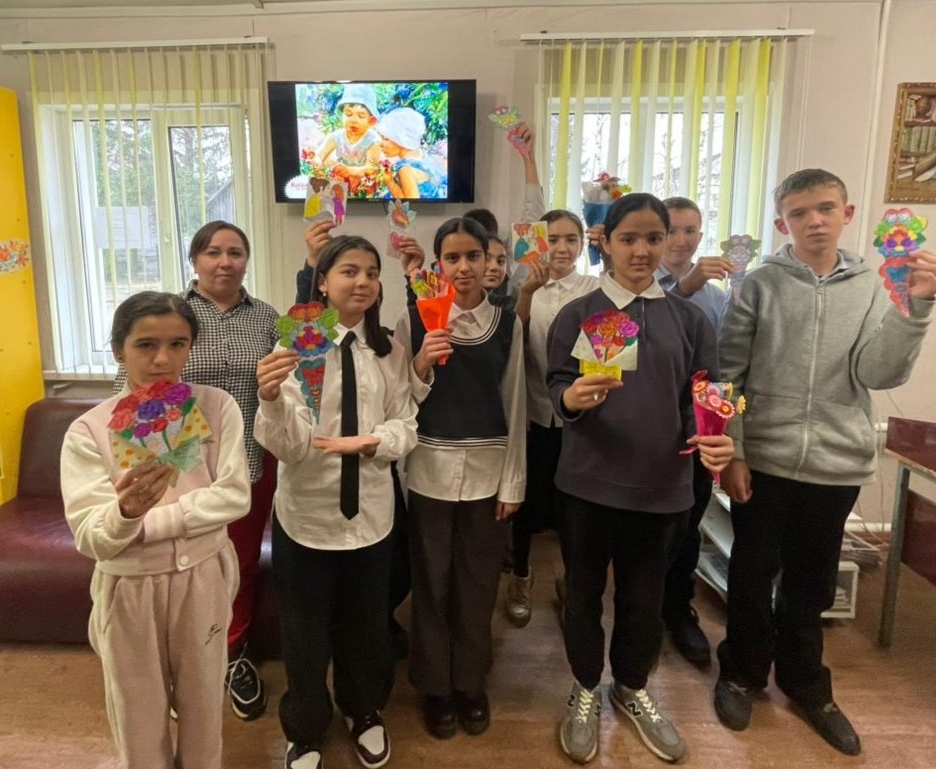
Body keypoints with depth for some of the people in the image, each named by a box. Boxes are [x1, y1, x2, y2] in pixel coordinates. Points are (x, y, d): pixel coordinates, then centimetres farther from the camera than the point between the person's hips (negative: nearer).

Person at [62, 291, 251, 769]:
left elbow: (235, 496, -14)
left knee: (202, 703, 21)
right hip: (129, 589, 0)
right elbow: (90, 539, -16)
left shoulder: (217, 407, -10)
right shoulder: (89, 430, -12)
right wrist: (126, 512, -38)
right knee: (139, 715, 18)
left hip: (203, 579, 1)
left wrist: (147, 521, -19)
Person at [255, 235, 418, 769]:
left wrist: (370, 441, -22)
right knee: (305, 631, 15)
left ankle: (366, 714, 50)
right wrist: (271, 399, -40)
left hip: (371, 510, 3)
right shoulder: (295, 345, -13)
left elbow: (406, 426, -2)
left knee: (367, 623, 22)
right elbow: (288, 445, -20)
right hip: (307, 511, -3)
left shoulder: (390, 351, -1)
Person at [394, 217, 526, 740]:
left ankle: (471, 683, 33)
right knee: (432, 584, 9)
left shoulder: (507, 322, 0)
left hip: (489, 469, 1)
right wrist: (422, 365, -20)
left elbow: (515, 405, 3)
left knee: (479, 584, 11)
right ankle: (435, 685, 31)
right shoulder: (415, 319, -4)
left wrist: (513, 482, 1)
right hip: (431, 467, -1)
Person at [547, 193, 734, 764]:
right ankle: (586, 689, 38)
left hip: (663, 484, 2)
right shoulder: (578, 315, -2)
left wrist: (712, 439, -17)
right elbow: (558, 388, -7)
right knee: (586, 588, 14)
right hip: (590, 481, -1)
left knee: (646, 595, 16)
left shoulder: (690, 319, 4)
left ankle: (633, 687, 42)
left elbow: (703, 396, 3)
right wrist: (573, 398, -30)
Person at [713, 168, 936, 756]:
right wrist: (729, 453, -8)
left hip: (838, 463, 2)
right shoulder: (760, 285, -5)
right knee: (753, 574, 12)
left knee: (812, 581, 17)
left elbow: (878, 375, -8)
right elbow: (727, 375, -5)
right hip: (763, 458, -2)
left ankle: (804, 682, 38)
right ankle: (743, 673, 33)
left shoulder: (874, 287, 2)